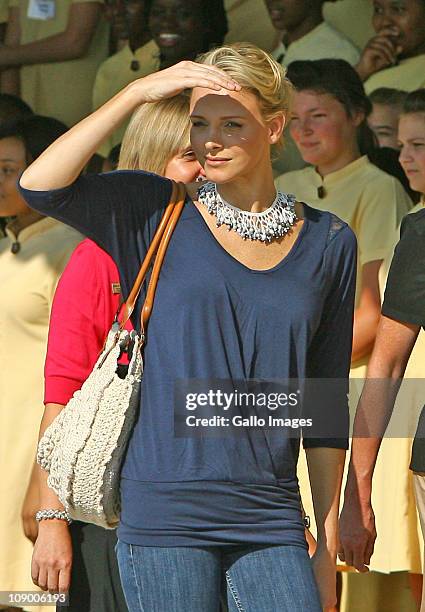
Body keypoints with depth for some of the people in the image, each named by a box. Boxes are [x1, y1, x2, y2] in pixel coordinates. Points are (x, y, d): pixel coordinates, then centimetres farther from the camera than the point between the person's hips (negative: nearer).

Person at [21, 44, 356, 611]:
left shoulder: (329, 242, 9)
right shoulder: (159, 215, 4)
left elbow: (328, 404, 12)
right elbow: (39, 185, -14)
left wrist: (327, 543, 10)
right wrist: (138, 91, -16)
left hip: (271, 522, 2)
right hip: (165, 516, -2)